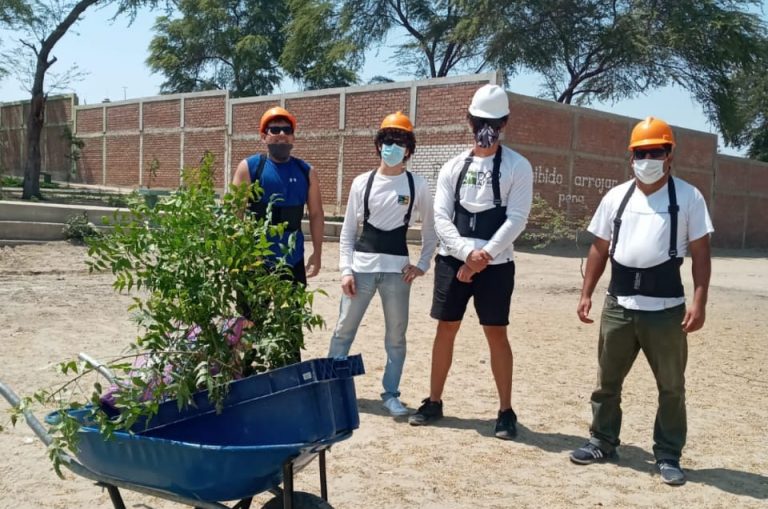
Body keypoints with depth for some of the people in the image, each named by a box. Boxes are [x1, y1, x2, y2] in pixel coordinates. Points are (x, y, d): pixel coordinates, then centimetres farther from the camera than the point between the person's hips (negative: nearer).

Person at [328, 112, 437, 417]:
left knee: (396, 335, 6)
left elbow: (430, 230, 10)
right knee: (344, 329, 4)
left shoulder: (418, 186, 2)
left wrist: (422, 265, 0)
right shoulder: (362, 182, 3)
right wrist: (346, 270, -3)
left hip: (397, 269, 0)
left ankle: (391, 394, 18)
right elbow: (347, 230, 4)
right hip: (361, 266, 0)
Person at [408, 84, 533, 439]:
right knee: (445, 329, 9)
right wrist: (467, 252, -15)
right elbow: (440, 217, 0)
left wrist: (483, 256, -16)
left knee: (496, 334, 0)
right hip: (453, 260, 3)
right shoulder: (452, 167, 8)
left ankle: (506, 411, 11)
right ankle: (434, 401, 21)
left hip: (496, 264, -3)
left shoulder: (517, 166, -1)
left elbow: (516, 219, -9)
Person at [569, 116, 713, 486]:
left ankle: (668, 455, 21)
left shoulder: (688, 197, -2)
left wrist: (699, 302, -13)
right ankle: (602, 442, 28)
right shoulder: (616, 197, 7)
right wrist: (586, 293, 5)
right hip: (618, 306, 3)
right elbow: (600, 248, 11)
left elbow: (700, 253, -4)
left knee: (671, 386, 7)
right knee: (608, 379, 13)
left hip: (666, 309, -3)